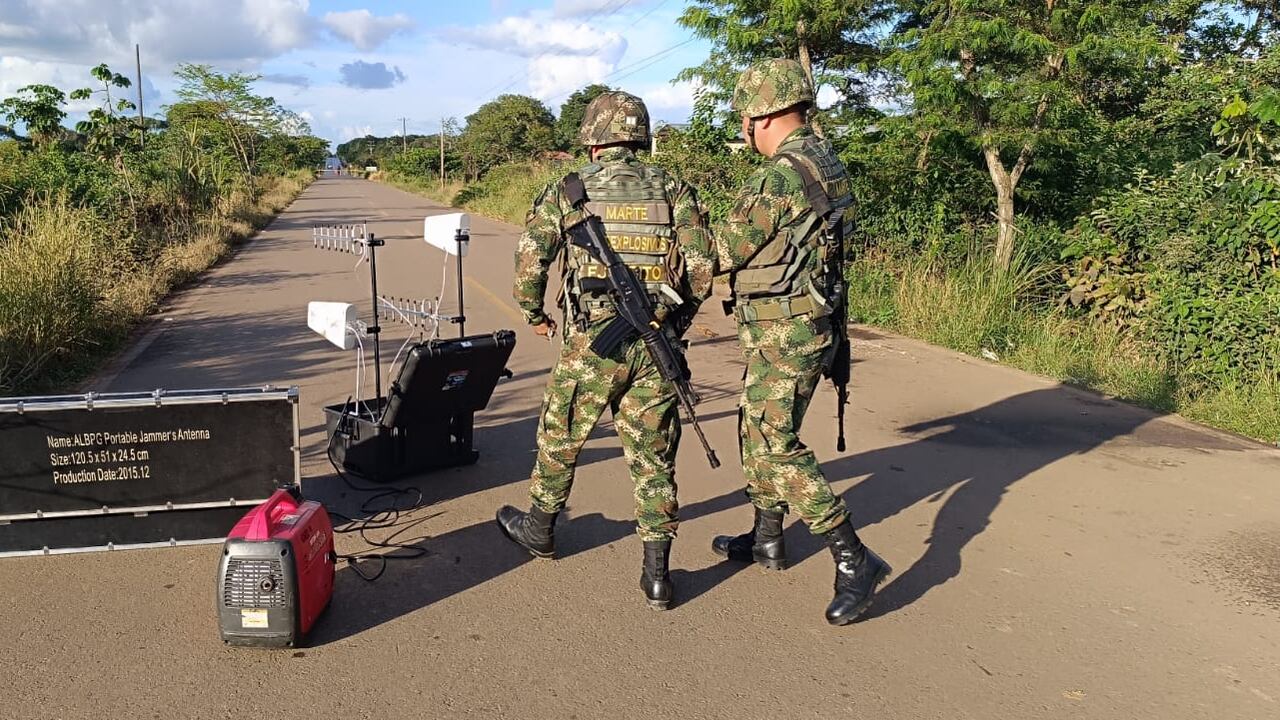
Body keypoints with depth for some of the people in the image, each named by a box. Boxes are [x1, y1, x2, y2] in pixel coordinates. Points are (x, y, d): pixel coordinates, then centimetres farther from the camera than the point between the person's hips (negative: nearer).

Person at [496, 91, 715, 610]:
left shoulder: (567, 193, -2)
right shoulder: (674, 192, 3)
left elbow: (529, 261, -4)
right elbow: (702, 268, -1)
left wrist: (534, 315, 13)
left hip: (592, 342, -2)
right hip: (656, 344, 2)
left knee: (560, 439, 19)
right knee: (653, 456, 9)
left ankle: (539, 528, 39)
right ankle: (657, 574, 12)